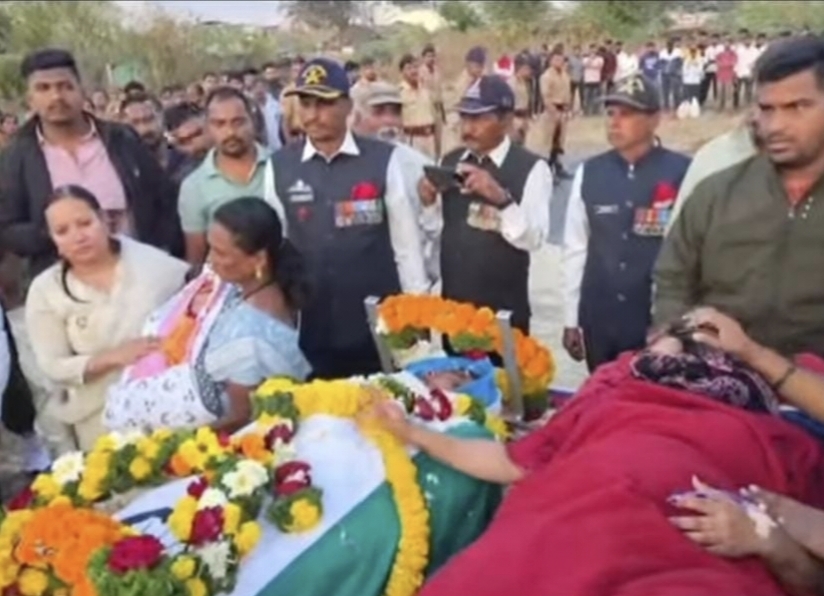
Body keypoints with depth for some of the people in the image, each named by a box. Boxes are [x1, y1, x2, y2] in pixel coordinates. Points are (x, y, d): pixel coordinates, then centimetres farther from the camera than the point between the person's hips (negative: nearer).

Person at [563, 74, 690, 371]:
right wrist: (571, 320, 6)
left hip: (661, 321, -3)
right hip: (598, 321, 3)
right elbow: (575, 250, 5)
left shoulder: (681, 173, -10)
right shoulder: (588, 173, 2)